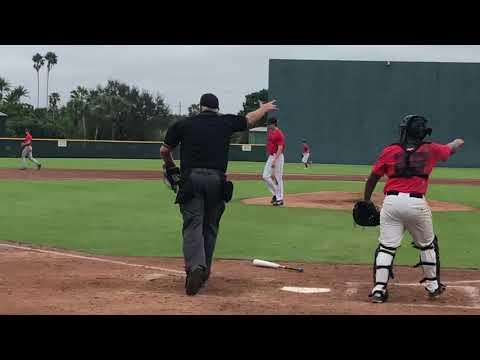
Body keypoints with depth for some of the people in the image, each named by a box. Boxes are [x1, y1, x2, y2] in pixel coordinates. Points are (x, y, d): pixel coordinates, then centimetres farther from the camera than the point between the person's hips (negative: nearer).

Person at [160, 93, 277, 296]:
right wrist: (264, 109, 46)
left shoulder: (183, 125, 7)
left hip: (191, 179, -1)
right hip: (217, 180, 2)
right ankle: (204, 270, 20)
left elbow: (164, 151, 13)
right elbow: (250, 120, 26)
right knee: (210, 226, 14)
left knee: (193, 225, -7)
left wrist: (171, 167, 32)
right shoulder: (226, 122, 10)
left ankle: (195, 267, -27)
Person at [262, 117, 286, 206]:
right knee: (265, 176, 5)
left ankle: (280, 199, 4)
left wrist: (274, 160, -26)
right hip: (270, 157, 9)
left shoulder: (279, 134, -16)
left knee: (278, 178, -3)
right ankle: (275, 193, 18)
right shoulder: (270, 132, 13)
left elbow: (280, 148, -22)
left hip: (277, 157, -9)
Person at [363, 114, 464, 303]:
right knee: (428, 244, 20)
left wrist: (366, 202, 18)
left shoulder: (390, 151, 7)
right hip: (417, 203, 0)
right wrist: (457, 142, 52)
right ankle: (432, 285, 30)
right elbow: (450, 149, 29)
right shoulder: (430, 150, 9)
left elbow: (373, 178, 8)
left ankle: (379, 289, -4)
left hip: (391, 201, 0)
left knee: (386, 246, 4)